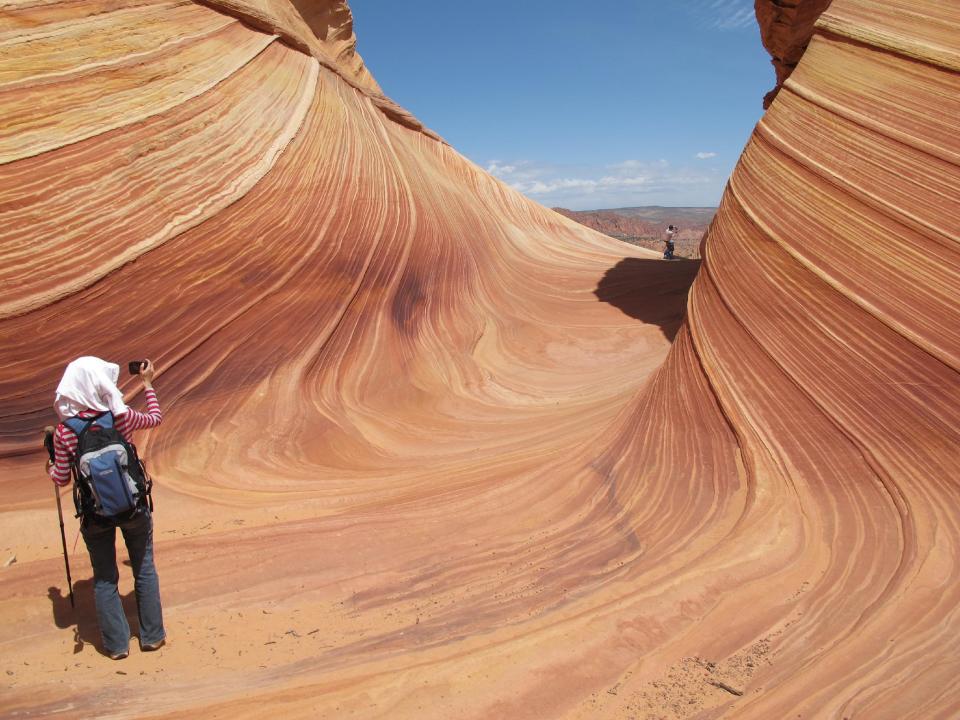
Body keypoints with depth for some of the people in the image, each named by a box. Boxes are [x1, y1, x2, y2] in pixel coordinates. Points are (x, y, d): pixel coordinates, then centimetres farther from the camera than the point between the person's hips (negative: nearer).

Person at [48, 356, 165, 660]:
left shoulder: (64, 432, -11)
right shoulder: (121, 417, -14)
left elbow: (61, 479, -3)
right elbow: (156, 418, 7)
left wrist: (51, 466, 20)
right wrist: (148, 383, 19)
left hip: (94, 513, 0)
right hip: (133, 507, 0)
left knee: (104, 578, 17)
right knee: (144, 570, 17)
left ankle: (117, 643, 26)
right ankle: (152, 636, 27)